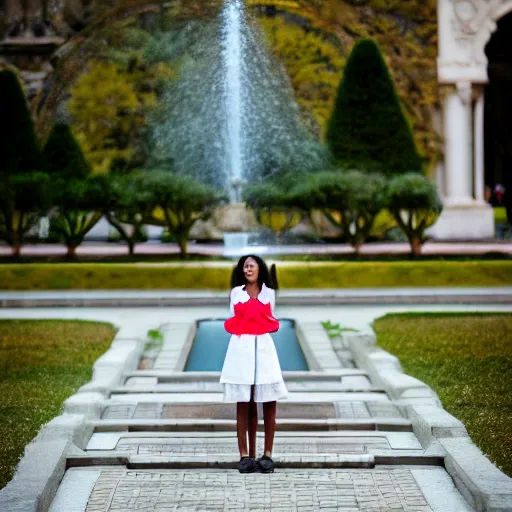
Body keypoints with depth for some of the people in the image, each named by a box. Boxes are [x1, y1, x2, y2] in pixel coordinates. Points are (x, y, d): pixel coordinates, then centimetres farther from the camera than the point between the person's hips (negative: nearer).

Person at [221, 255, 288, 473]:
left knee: (269, 404, -5)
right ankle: (246, 455, -2)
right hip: (240, 348, -1)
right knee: (244, 405, -3)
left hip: (263, 347, 1)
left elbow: (271, 322, 16)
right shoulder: (236, 292, 11)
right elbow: (232, 322, 14)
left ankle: (267, 455, 0)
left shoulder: (268, 293, 12)